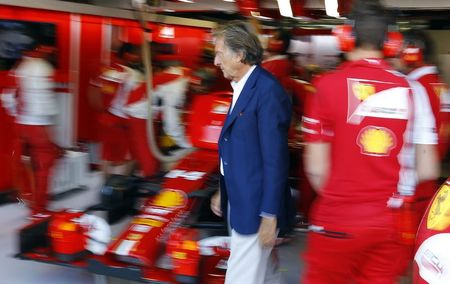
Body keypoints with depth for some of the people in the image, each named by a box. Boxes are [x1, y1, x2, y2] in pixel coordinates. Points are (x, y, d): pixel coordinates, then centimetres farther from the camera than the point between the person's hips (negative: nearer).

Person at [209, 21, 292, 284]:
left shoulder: (268, 90, -19)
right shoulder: (242, 88, 11)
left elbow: (275, 158, -20)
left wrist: (270, 215, -19)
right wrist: (224, 192, 20)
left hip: (256, 208, -9)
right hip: (239, 202, 9)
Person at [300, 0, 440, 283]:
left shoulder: (328, 85, -11)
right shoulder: (411, 89, -2)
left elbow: (316, 168, -11)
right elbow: (428, 170, -2)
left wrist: (337, 198, 9)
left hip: (338, 222, -2)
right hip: (391, 224, 3)